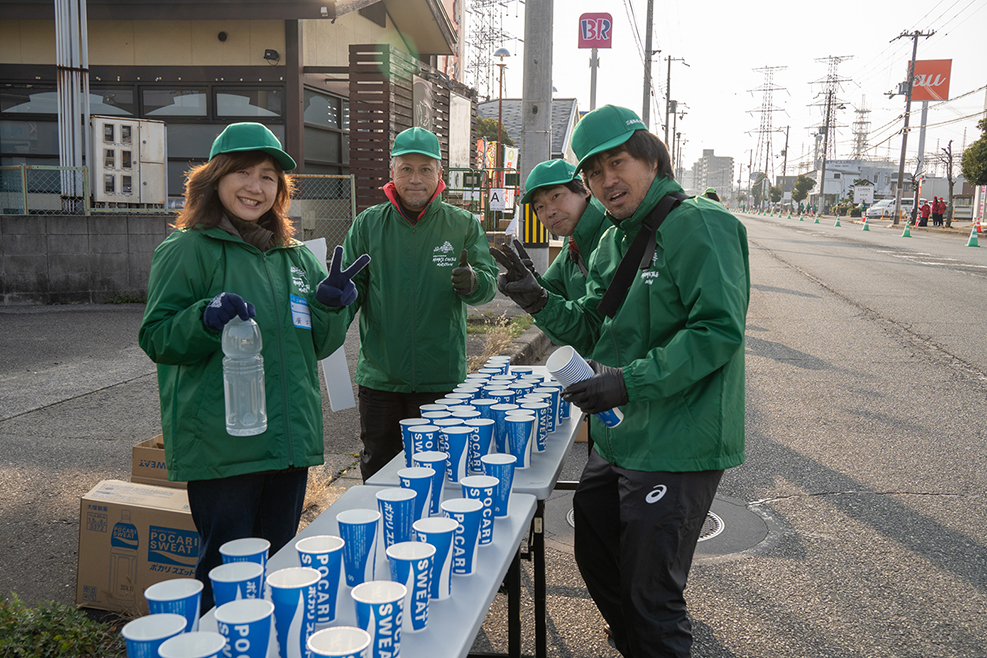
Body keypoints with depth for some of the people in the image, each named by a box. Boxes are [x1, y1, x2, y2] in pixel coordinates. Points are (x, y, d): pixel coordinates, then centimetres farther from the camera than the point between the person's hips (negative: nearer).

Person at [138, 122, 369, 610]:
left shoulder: (295, 256, 13)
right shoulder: (186, 250, -4)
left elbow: (316, 346, 16)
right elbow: (156, 340, -7)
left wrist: (325, 305, -3)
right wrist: (205, 318, -25)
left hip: (290, 439, 6)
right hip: (220, 446, -5)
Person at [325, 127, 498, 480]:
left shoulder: (464, 225, 2)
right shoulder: (368, 225, 4)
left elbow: (489, 282, -2)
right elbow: (351, 287, 5)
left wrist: (473, 282, -26)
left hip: (442, 379, -1)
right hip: (379, 378, 1)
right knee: (376, 472, 14)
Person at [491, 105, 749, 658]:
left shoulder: (699, 225, -15)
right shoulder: (612, 243, 11)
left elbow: (720, 330, -22)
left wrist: (631, 381, -27)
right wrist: (539, 300, -5)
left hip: (676, 449, -9)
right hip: (617, 440, 9)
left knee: (651, 598, 4)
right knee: (599, 567, 23)